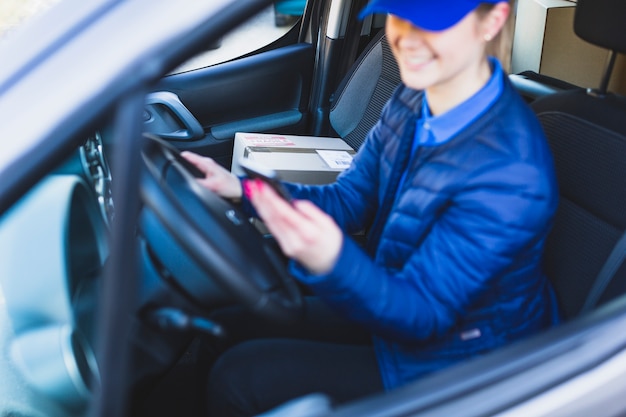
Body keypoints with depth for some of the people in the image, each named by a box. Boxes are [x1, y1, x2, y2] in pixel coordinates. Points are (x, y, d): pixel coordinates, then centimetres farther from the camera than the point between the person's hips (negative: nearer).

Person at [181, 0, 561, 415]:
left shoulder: (512, 174, -33)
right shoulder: (414, 100, -8)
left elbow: (423, 313, -28)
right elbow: (350, 199, 0)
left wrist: (331, 264, -48)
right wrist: (241, 190, -13)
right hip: (402, 296, 7)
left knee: (238, 378, -8)